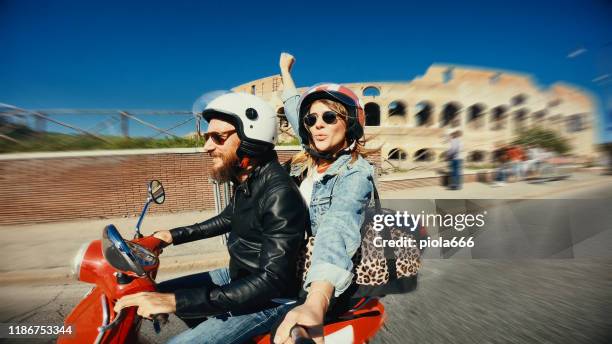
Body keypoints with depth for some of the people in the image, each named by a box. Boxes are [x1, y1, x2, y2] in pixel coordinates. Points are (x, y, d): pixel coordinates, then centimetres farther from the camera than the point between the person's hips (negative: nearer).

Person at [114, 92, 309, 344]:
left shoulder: (279, 193, -28)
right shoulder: (246, 179, 0)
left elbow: (272, 281, -31)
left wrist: (178, 301, -34)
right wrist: (174, 235, 17)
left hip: (268, 299, -8)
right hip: (238, 277, 9)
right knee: (160, 291, 16)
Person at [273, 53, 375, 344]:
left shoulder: (355, 174, -19)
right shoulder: (310, 158, 1)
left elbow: (337, 230, -38)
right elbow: (294, 108, 18)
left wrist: (315, 304, -54)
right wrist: (285, 71, 33)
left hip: (321, 280, -7)